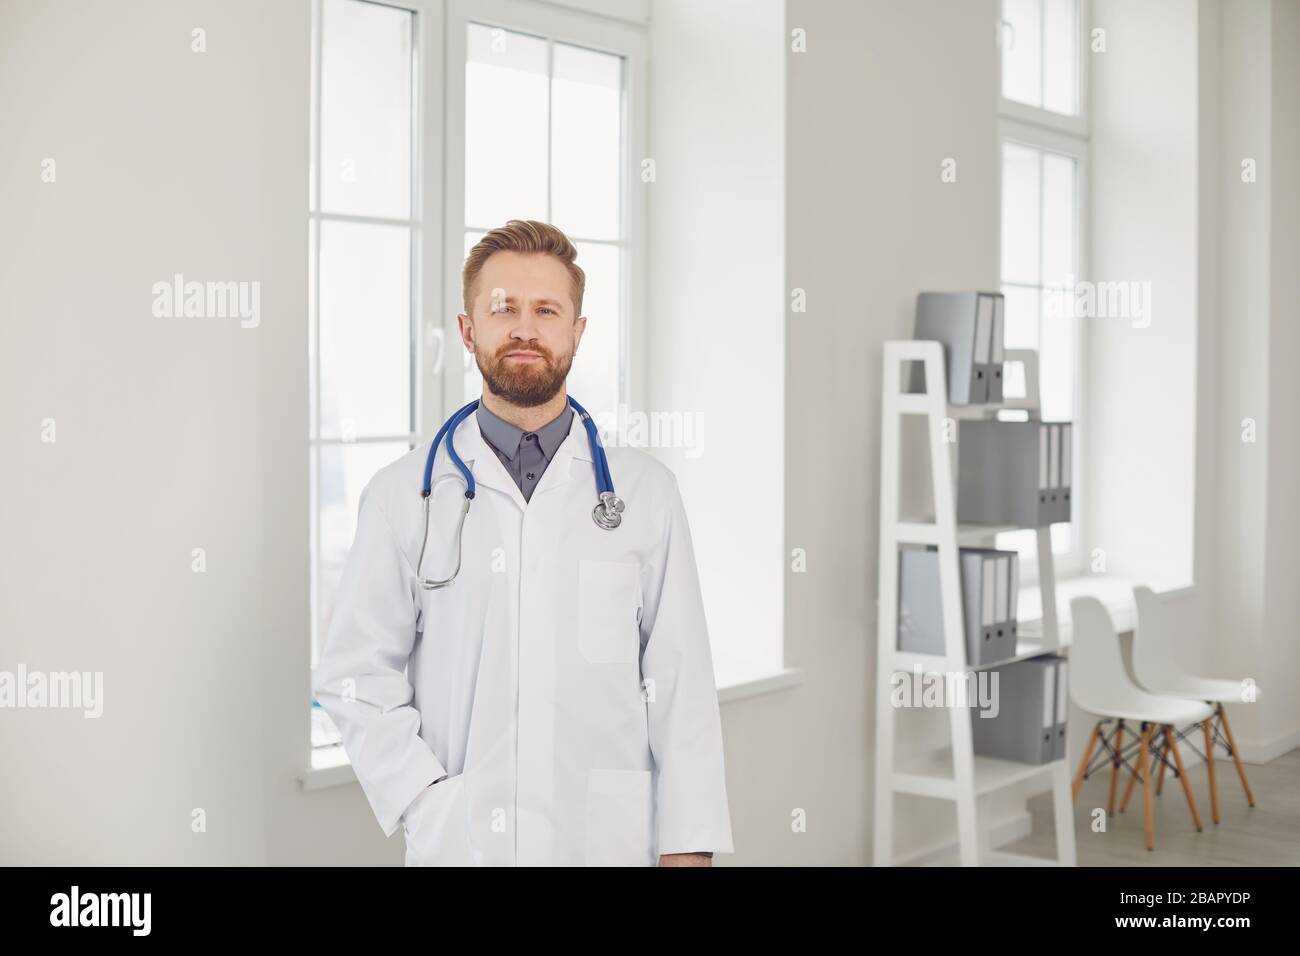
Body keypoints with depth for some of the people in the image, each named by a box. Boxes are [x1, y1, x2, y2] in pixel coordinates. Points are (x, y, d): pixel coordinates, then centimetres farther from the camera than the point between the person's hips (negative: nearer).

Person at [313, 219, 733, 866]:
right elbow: (356, 674, 0)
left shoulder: (645, 490, 0)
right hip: (458, 840, 0)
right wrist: (428, 803, -10)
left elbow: (682, 687, -2)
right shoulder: (402, 495, 0)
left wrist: (688, 848, -6)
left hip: (609, 838, 1)